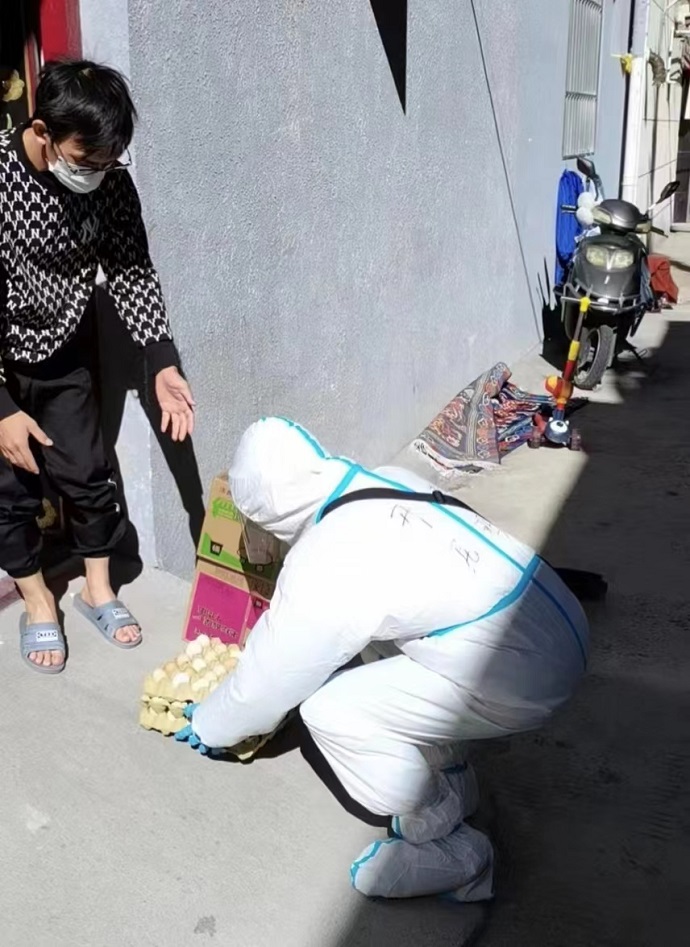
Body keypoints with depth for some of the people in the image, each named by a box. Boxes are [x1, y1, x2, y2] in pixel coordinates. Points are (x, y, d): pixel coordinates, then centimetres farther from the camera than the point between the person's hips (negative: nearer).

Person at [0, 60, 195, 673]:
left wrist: (163, 364, -17)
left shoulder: (110, 181, -16)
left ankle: (98, 589, 30)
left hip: (64, 353, 3)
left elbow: (133, 272, -7)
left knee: (87, 472, 9)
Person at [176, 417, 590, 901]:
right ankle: (450, 781, 32)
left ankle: (447, 850, 12)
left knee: (332, 711, -4)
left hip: (520, 678, -9)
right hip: (557, 627, 9)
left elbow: (272, 675, -4)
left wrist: (209, 727, 15)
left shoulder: (326, 568, -18)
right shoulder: (387, 482, 6)